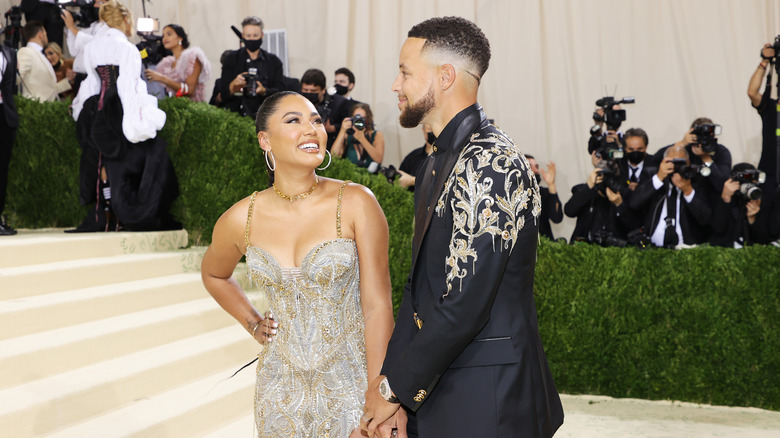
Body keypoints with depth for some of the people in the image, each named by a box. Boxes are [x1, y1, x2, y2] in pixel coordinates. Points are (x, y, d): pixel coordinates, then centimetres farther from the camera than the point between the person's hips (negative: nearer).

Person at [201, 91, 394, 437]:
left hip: (351, 379, -2)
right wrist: (253, 323, 8)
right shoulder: (240, 220, -4)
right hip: (283, 391, 3)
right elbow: (214, 274, 19)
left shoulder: (356, 204, -12)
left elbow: (377, 306, -12)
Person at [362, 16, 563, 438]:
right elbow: (419, 285, 10)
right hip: (436, 389, 8)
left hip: (484, 403, -8)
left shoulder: (489, 163, -20)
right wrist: (391, 381, 1)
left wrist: (396, 387, -12)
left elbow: (464, 307, -23)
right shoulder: (441, 161, 12)